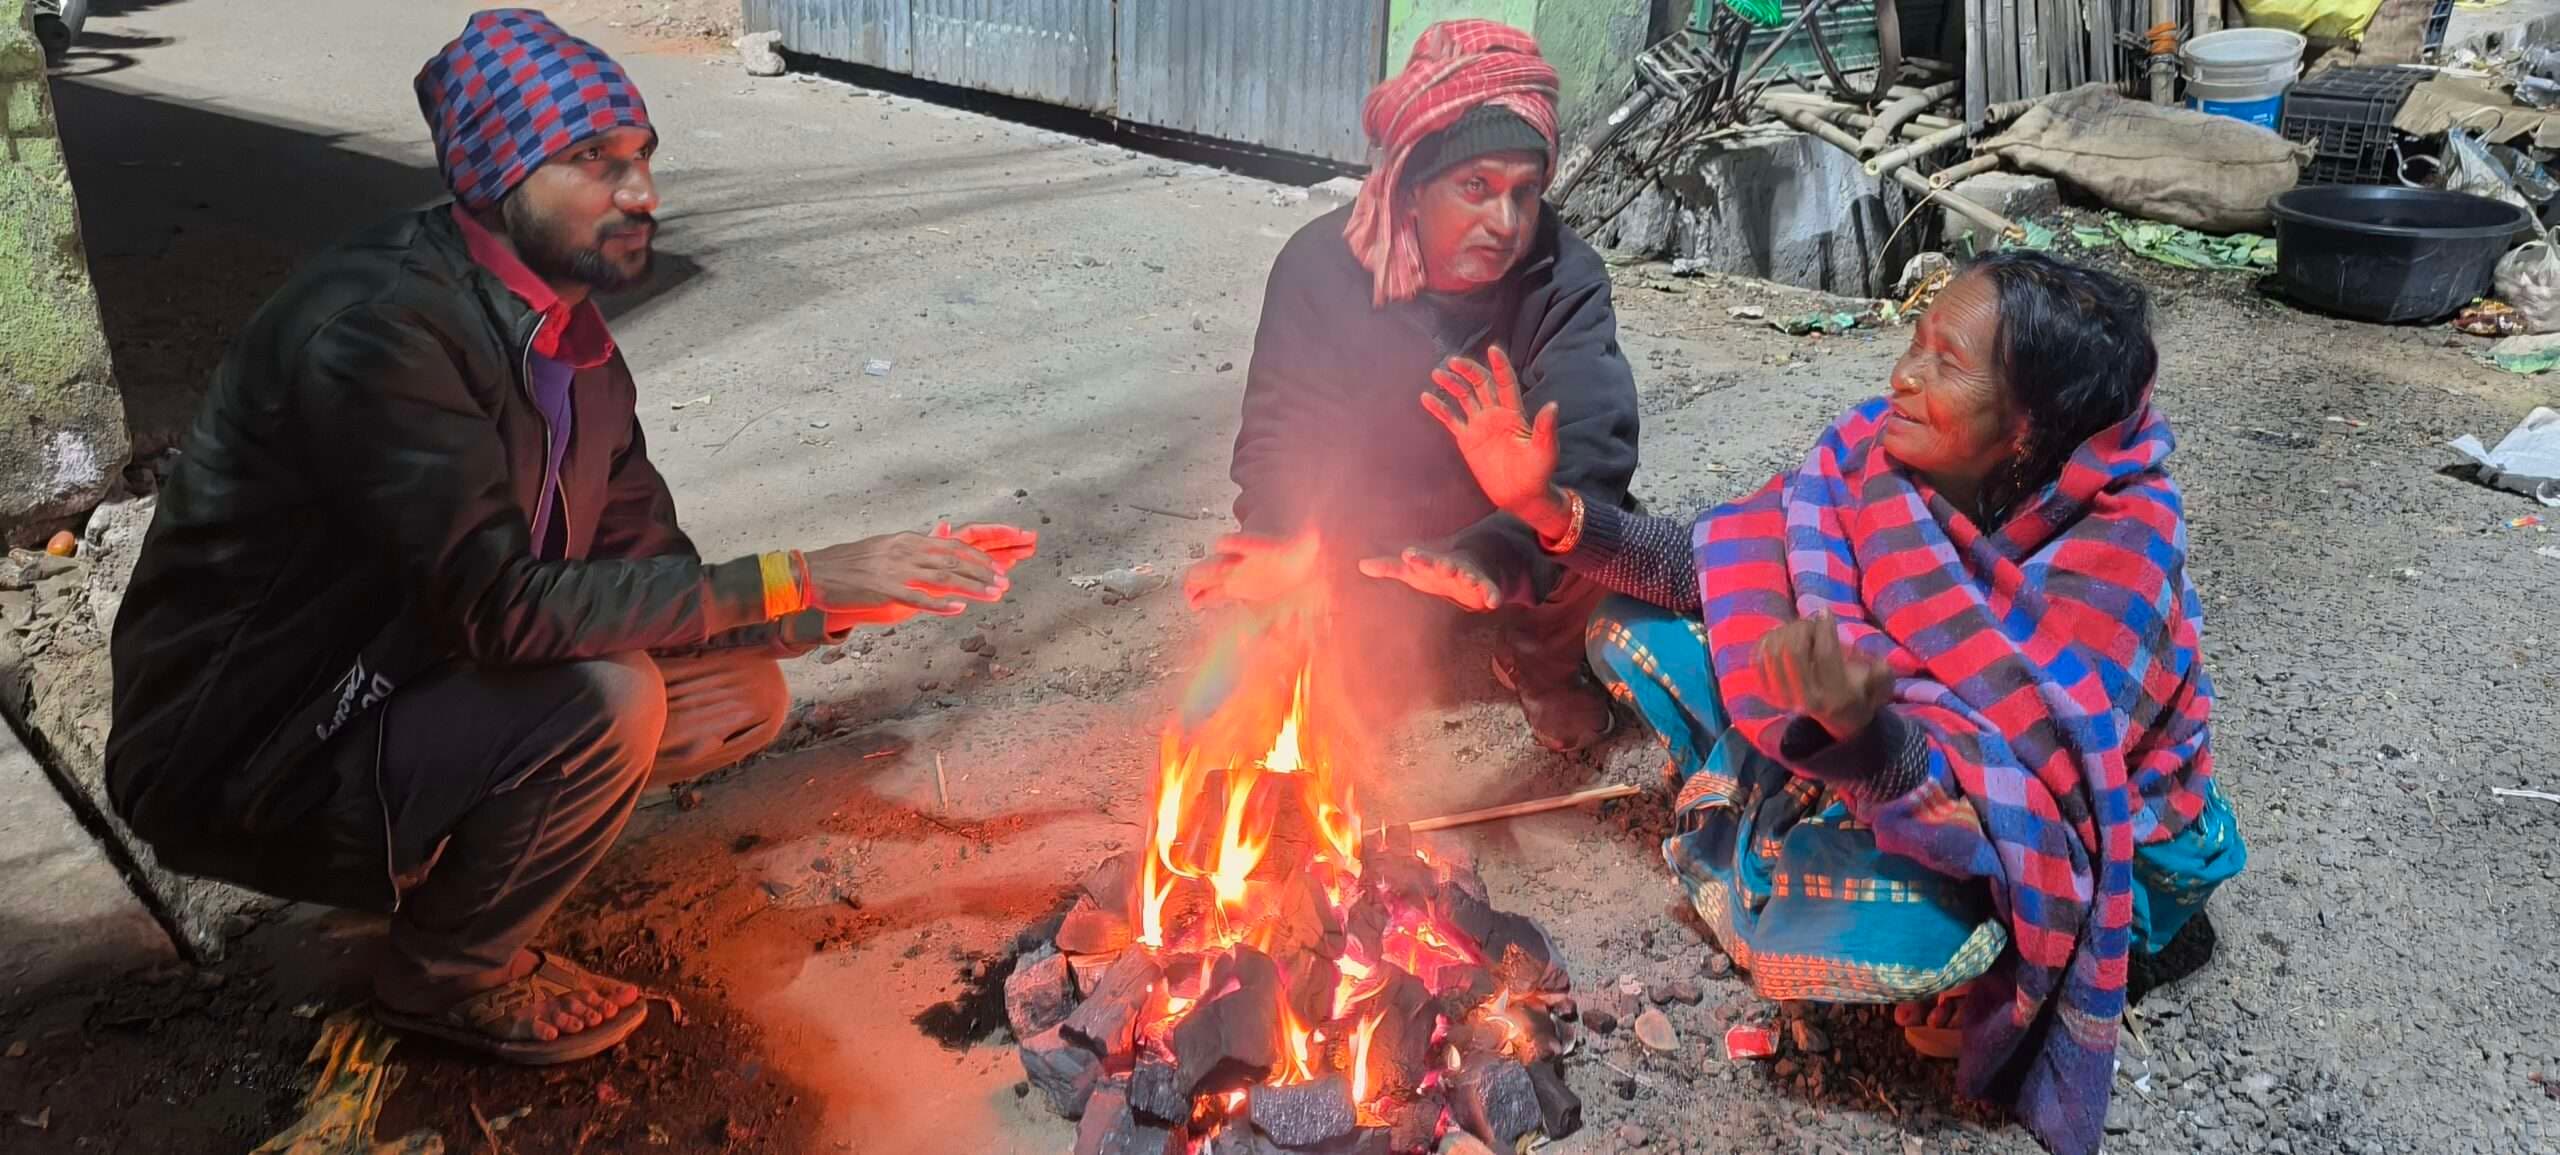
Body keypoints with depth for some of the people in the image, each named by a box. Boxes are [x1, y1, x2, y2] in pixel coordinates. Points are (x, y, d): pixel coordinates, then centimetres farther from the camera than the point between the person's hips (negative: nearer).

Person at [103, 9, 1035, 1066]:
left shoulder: (571, 338, 1)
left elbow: (649, 579, 2)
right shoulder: (377, 324, -26)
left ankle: (439, 868, 12)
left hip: (419, 691, 8)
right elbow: (502, 607, -33)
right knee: (604, 699, -30)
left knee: (740, 694, 1)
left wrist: (852, 594, -11)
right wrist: (794, 581, -31)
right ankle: (451, 976, -1)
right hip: (248, 760, -8)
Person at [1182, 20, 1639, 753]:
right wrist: (1283, 542, -38)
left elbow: (1590, 448, -34)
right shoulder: (1321, 264, -19)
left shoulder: (1566, 278, -23)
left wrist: (1496, 553, -55)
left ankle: (1543, 663, 7)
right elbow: (1283, 430, -15)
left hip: (1517, 535, -1)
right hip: (1366, 539, 1)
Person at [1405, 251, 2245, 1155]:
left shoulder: (2111, 557, -31)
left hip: (2086, 841, -5)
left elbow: (2010, 796, -38)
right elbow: (1731, 572, -9)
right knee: (1635, 630, -6)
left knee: (1874, 925, -39)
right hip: (1904, 734, 6)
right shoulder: (1890, 448, -16)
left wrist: (1860, 730, -59)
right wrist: (1548, 508, -22)